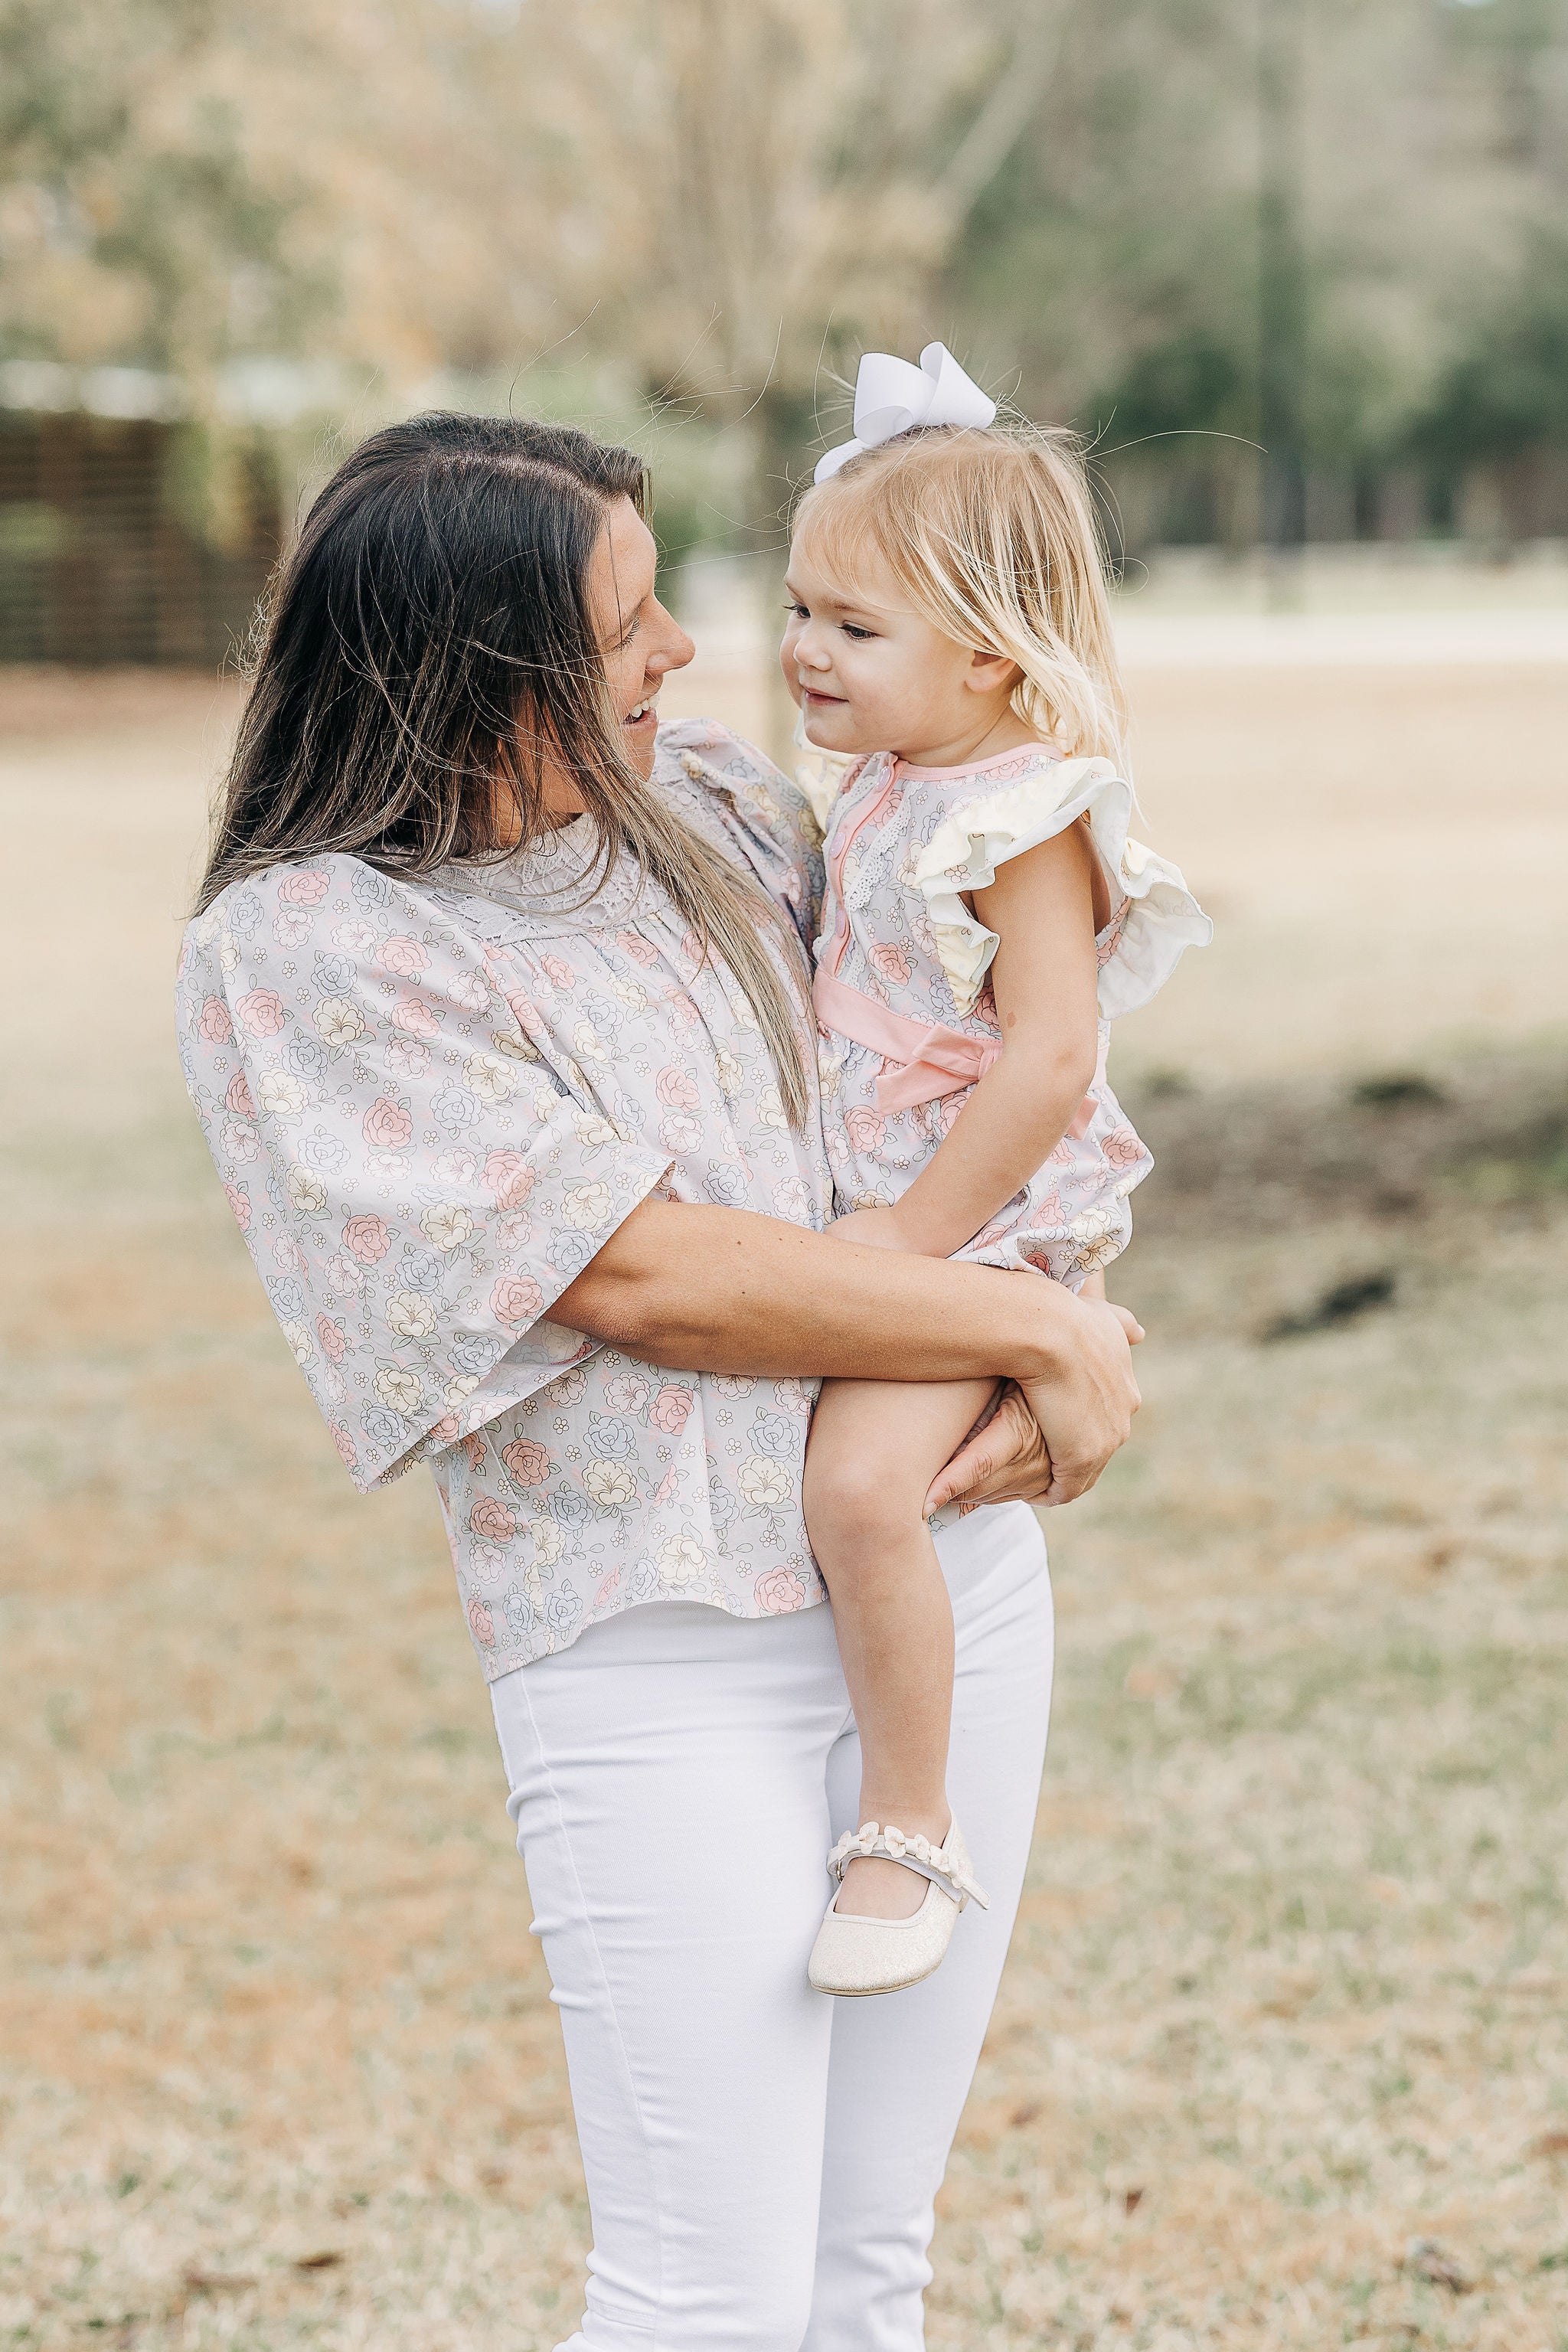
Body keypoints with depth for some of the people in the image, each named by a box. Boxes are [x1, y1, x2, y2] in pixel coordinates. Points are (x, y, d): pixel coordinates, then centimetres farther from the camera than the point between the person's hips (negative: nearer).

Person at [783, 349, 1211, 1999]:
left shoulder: (1023, 819, -19)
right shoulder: (887, 788, 10)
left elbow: (1049, 1061, -26)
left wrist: (916, 1236, -23)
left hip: (986, 1232, -11)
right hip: (877, 1225, 11)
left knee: (860, 1484, -28)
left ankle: (908, 1833, -18)